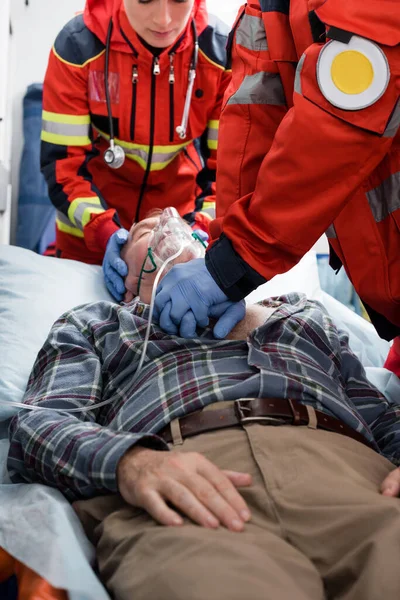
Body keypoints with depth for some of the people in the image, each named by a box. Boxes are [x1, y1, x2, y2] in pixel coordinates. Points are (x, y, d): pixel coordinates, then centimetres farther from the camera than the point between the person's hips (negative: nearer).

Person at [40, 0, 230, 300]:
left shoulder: (222, 50, -23)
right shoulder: (78, 45, -26)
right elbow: (62, 158, -21)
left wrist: (204, 228, -33)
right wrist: (102, 230, -35)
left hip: (184, 211, 1)